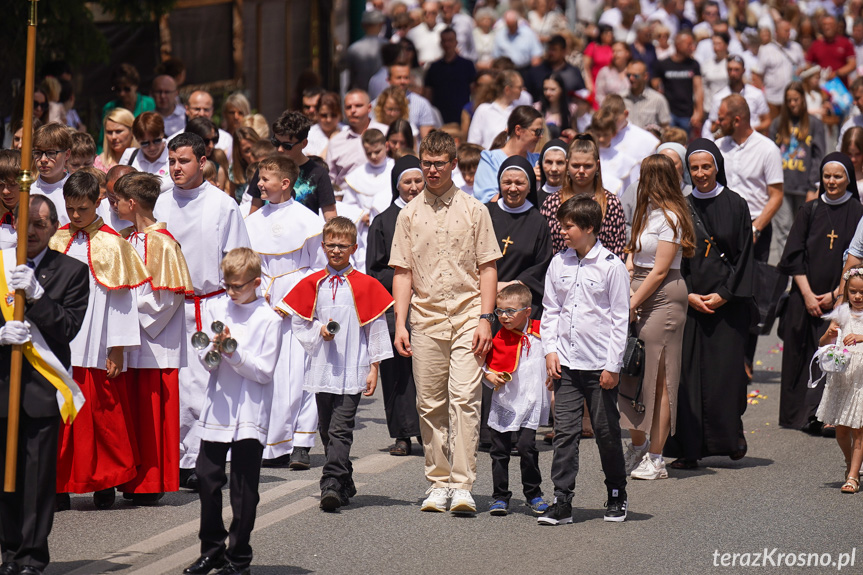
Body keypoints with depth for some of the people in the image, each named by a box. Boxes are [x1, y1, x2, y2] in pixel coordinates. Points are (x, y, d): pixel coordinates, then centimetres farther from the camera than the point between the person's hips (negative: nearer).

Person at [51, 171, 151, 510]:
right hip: (59, 348, 3)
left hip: (98, 352, -3)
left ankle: (105, 484, 12)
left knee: (103, 415, 1)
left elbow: (121, 298, -2)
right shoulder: (56, 243, 9)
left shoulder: (111, 245, -2)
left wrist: (117, 349, -5)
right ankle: (60, 486, 7)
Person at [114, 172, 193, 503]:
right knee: (133, 409, 9)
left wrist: (136, 312, -12)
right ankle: (136, 482, 15)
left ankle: (153, 483, 5)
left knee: (153, 411, -2)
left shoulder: (161, 243, -12)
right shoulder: (127, 239, 10)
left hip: (156, 345, -7)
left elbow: (168, 295, -15)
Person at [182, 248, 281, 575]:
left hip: (249, 415, -4)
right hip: (216, 410, 4)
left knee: (244, 489, 1)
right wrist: (214, 350, -14)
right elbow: (205, 362, 7)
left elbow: (264, 371, -9)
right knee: (207, 479, 8)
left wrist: (234, 352, -19)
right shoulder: (216, 310, 6)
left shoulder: (268, 319, -6)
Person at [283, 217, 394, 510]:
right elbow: (298, 323, 12)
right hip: (321, 369, 4)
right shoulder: (312, 284, 8)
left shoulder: (365, 286, 0)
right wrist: (319, 330, -8)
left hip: (352, 371, -4)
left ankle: (332, 484, -20)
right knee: (328, 431, 9)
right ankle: (345, 486, 20)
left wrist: (374, 368, 0)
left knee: (340, 428, -13)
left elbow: (376, 329, 3)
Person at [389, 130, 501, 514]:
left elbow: (487, 267, 5)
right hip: (425, 320, 2)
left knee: (464, 399, -13)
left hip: (467, 317, -2)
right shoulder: (409, 214, 10)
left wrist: (485, 317, -5)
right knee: (430, 405, 4)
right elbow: (402, 272, 10)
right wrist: (400, 323, 1)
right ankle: (438, 482, 13)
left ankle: (462, 485, -14)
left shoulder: (474, 210, 6)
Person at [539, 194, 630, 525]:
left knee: (607, 432, 6)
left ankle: (616, 497, 20)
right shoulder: (558, 264, 7)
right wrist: (550, 350, 1)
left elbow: (620, 319, -5)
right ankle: (562, 501, -2)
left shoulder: (611, 266, -6)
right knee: (564, 432, -2)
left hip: (600, 365, -4)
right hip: (566, 363, 4)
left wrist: (613, 365, -8)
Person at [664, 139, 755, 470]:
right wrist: (688, 295, -6)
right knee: (689, 373, -4)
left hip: (727, 303, -2)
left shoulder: (736, 206, 3)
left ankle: (731, 439, 15)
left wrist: (724, 294, -8)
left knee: (726, 371, -3)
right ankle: (690, 448, -2)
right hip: (689, 302, 2)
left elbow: (743, 254, 0)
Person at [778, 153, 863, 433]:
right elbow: (794, 257, 4)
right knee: (804, 357, 2)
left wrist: (836, 294, -8)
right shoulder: (809, 212, 7)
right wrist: (807, 294, -6)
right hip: (805, 298, 2)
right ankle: (802, 415, 10)